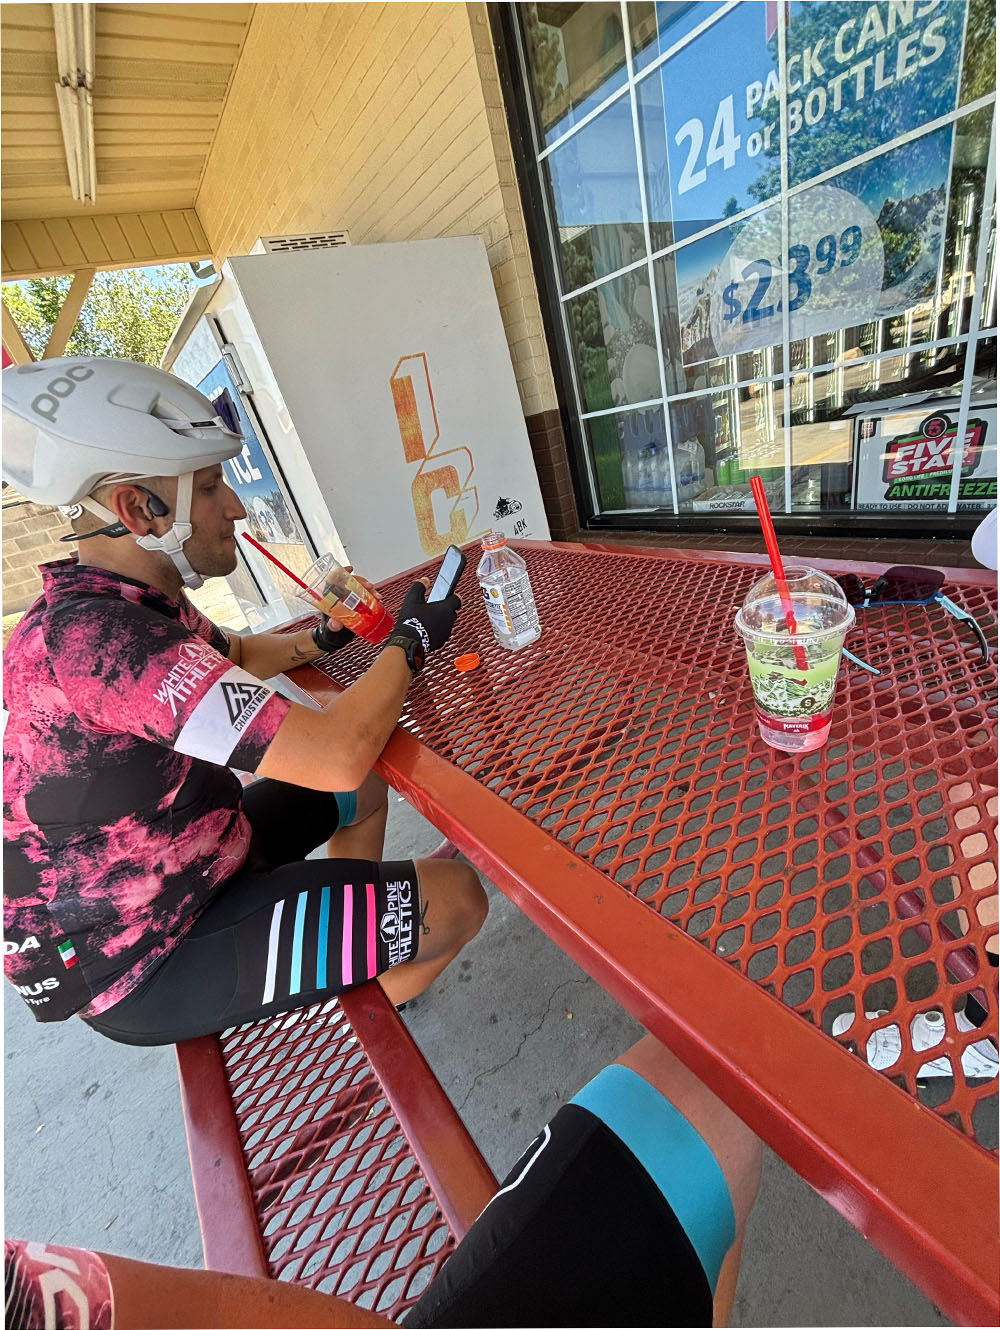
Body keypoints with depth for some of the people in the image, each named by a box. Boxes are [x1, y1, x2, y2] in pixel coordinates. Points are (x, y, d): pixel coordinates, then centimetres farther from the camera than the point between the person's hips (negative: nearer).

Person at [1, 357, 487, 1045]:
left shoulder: (126, 601, -1)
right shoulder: (89, 635, -33)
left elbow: (233, 658, 19)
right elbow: (336, 756, -38)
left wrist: (320, 638, 1)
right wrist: (409, 642, -20)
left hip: (177, 869, 9)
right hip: (143, 955, -9)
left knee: (365, 794, 20)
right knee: (457, 897, -12)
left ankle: (354, 949, 36)